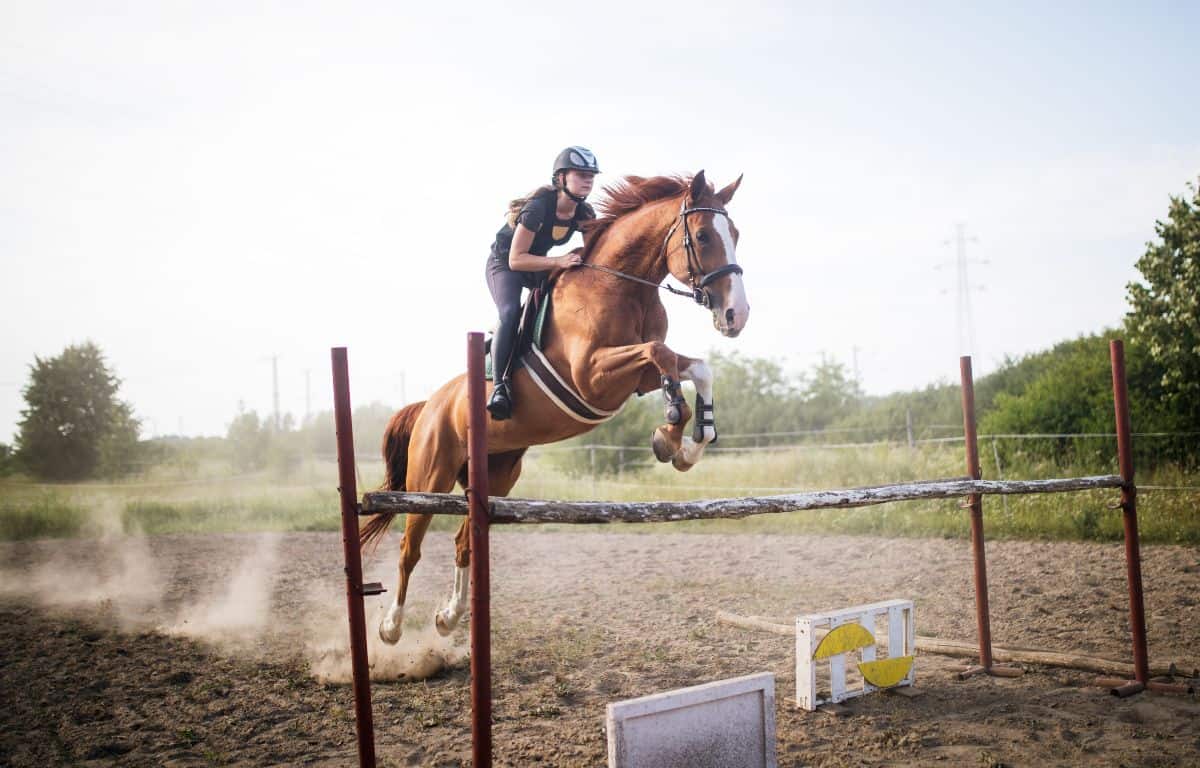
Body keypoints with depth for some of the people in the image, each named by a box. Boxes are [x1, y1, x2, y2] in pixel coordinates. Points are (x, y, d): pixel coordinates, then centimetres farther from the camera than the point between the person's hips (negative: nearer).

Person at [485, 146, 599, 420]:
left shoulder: (584, 213, -10)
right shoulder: (538, 207, -29)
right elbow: (516, 260, -28)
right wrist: (558, 261, -37)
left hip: (540, 264, 7)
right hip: (503, 263, -7)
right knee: (510, 313, -32)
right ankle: (499, 386, -32)